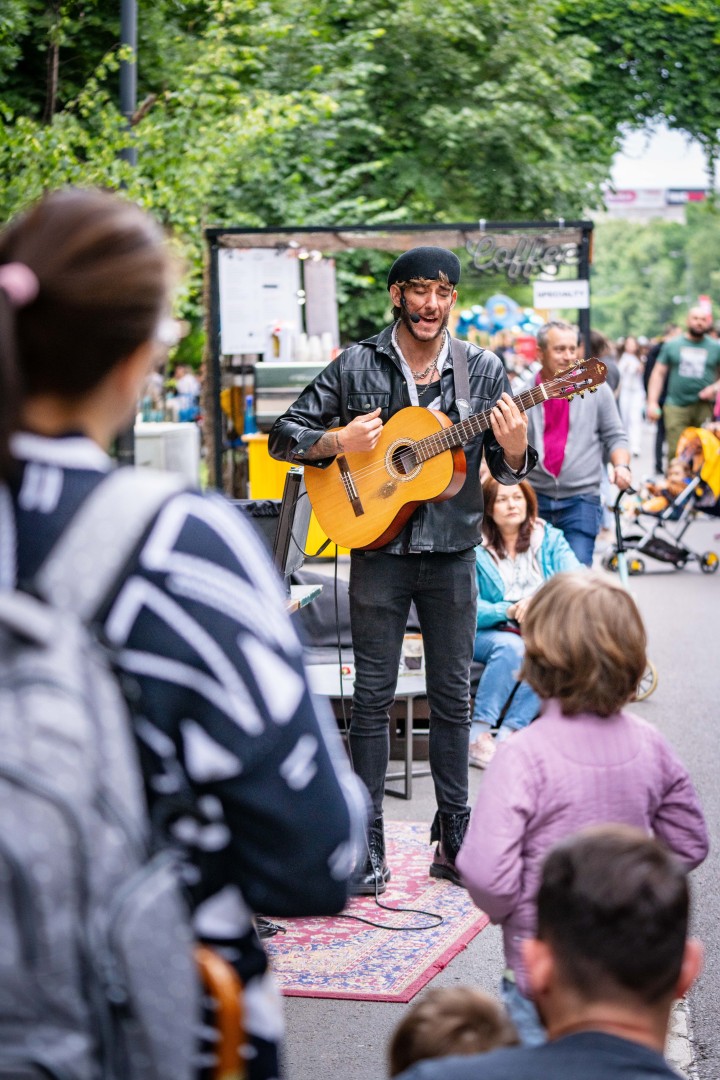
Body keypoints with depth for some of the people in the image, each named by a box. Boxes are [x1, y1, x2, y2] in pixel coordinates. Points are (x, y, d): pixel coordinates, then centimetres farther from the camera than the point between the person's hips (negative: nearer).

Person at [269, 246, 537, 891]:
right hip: (379, 550, -1)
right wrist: (339, 442, -16)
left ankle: (454, 838, 17)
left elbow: (508, 470, 4)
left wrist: (514, 449, -18)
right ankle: (367, 845, 8)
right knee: (374, 697, 2)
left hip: (452, 552, 1)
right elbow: (283, 437, 2)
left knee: (453, 697, 7)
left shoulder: (482, 369, 3)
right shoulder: (357, 366, 0)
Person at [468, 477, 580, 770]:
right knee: (511, 646, -35)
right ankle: (477, 737, -30)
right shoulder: (473, 546, -3)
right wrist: (509, 611, -30)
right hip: (487, 633, -2)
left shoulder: (550, 539, 5)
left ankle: (508, 734, -30)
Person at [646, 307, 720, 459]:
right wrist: (652, 402, 0)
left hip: (705, 408, 1)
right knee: (676, 452, -8)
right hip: (676, 406, -1)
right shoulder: (672, 345, 9)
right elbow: (658, 374, 9)